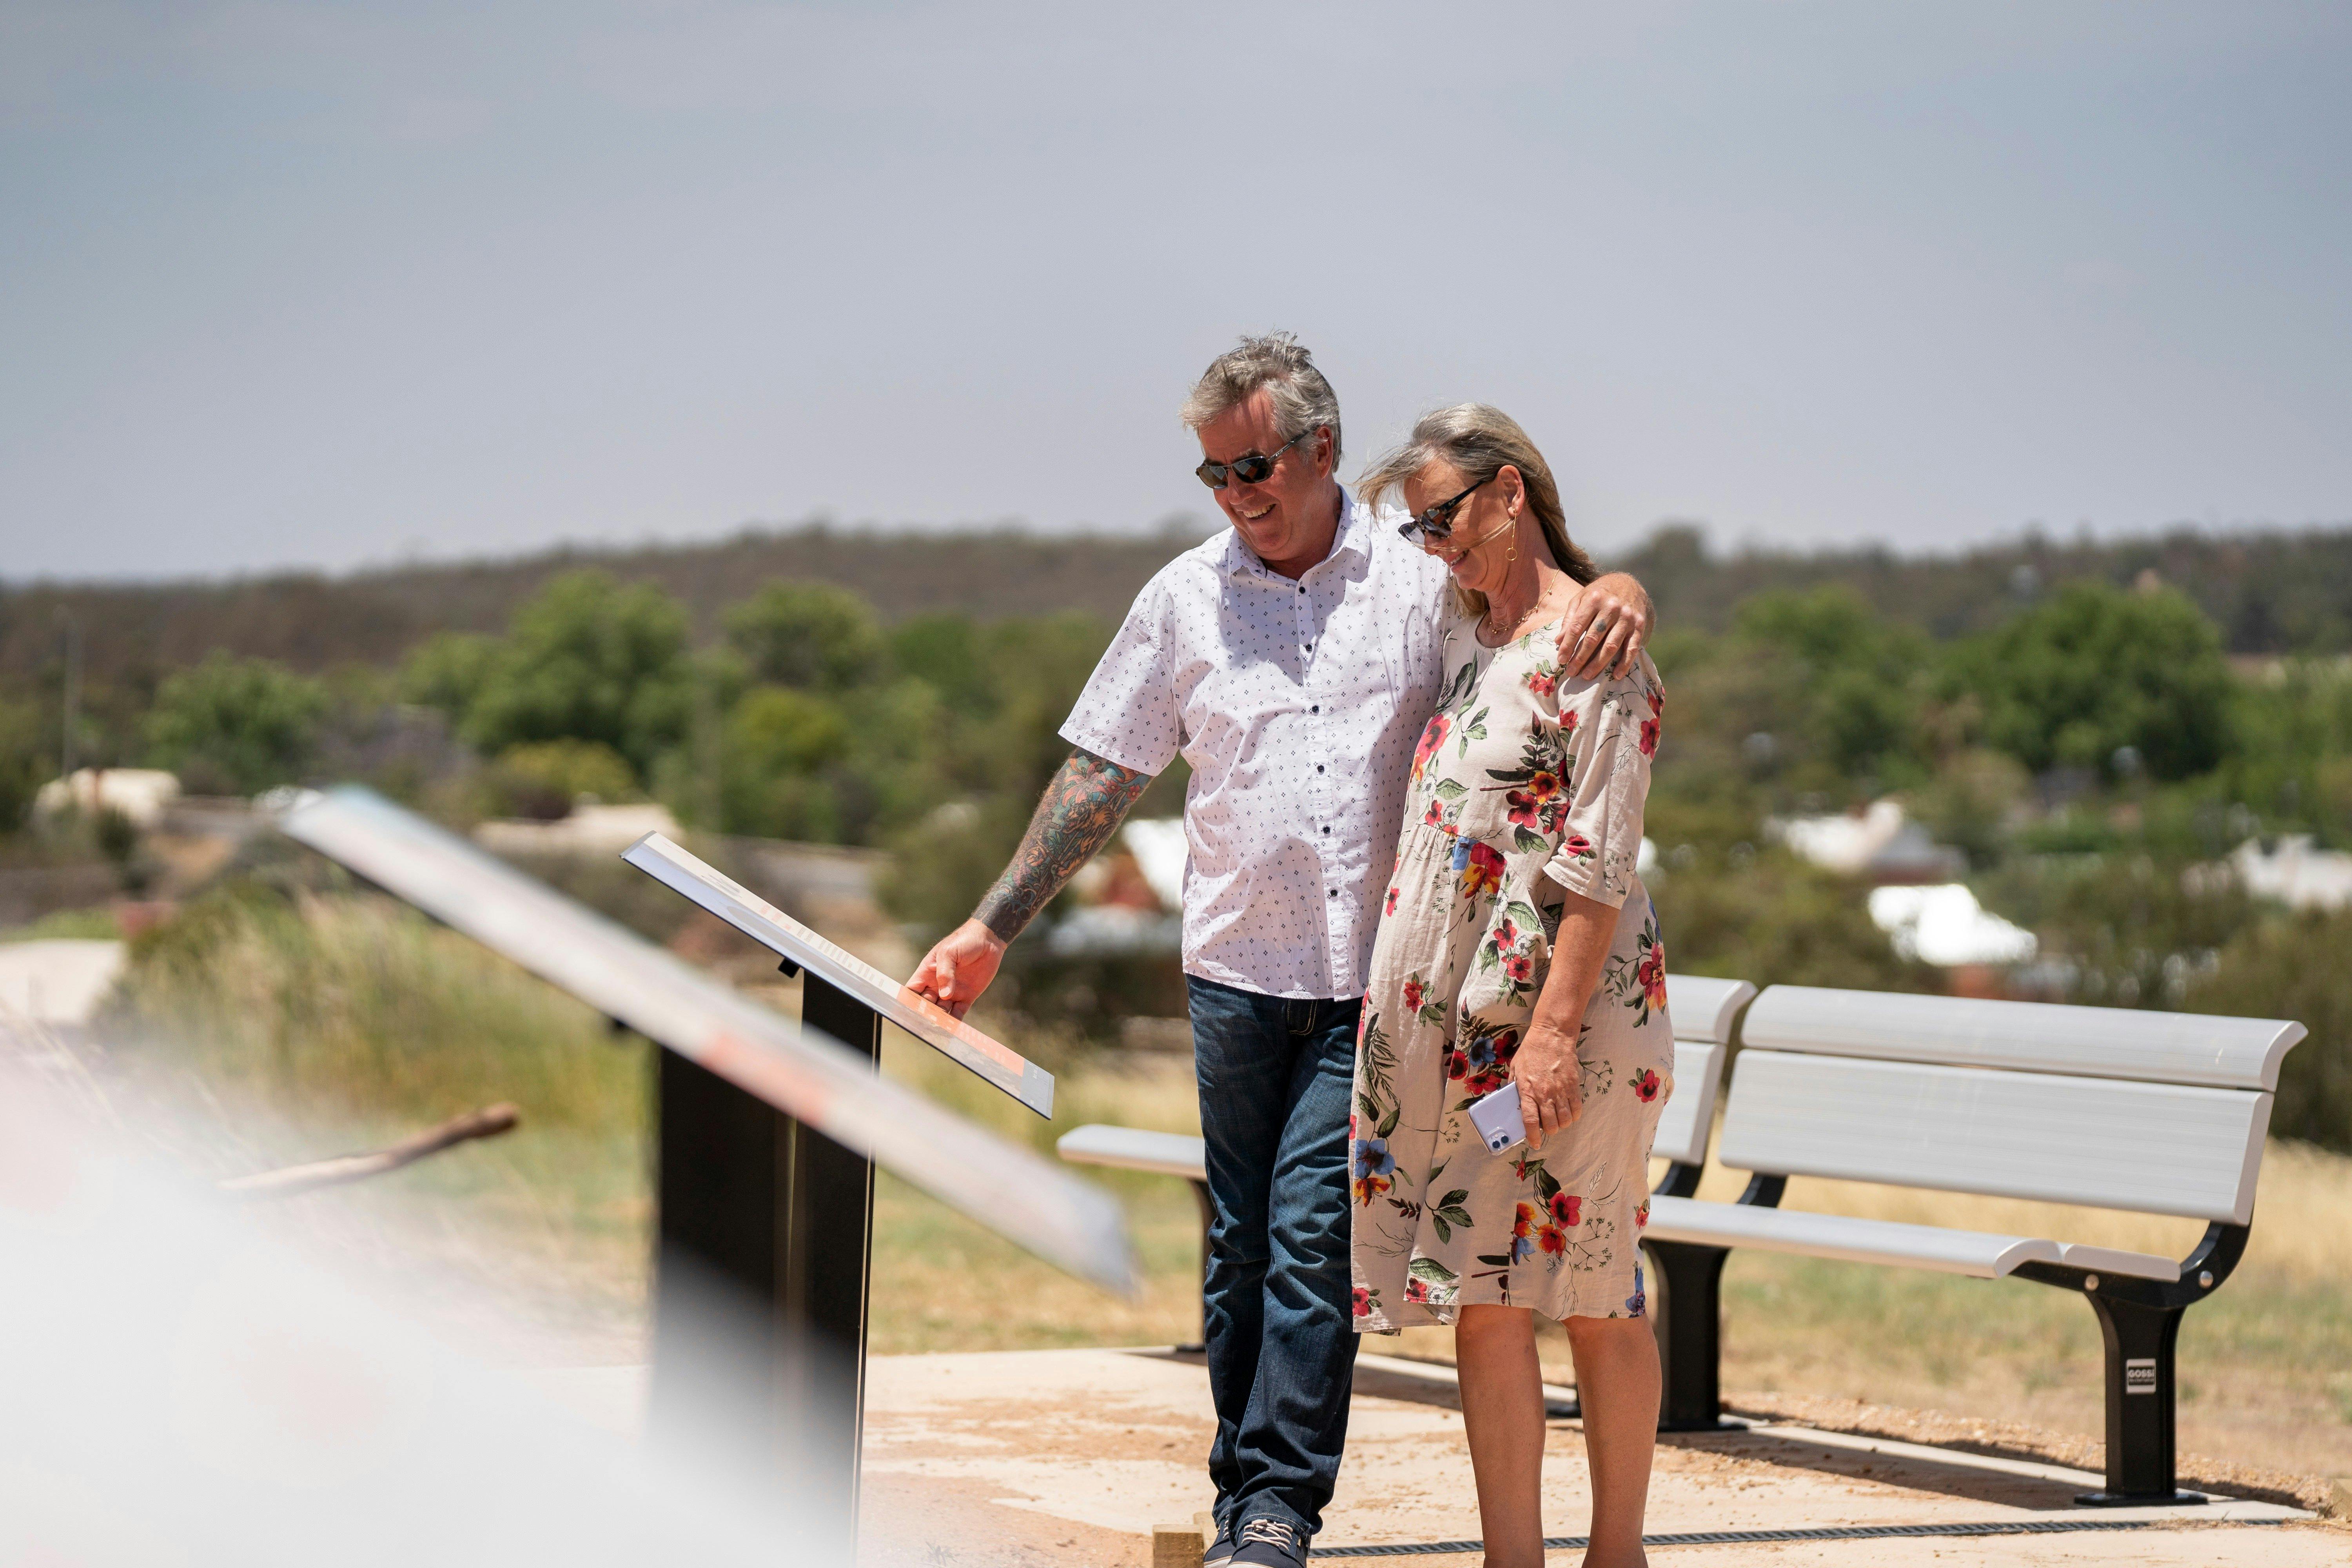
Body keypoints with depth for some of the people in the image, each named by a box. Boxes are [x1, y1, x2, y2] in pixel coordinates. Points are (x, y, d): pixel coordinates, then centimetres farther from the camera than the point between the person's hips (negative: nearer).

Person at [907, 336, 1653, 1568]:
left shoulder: (1424, 579, 2)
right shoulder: (1185, 597, 6)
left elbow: (1550, 583, 8)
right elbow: (1102, 773, 10)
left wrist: (1619, 592, -19)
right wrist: (991, 931, 7)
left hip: (1373, 978, -2)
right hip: (1239, 969, 2)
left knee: (1313, 1231, -9)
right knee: (1241, 1243, 6)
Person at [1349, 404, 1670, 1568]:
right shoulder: (1460, 635, 13)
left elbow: (1598, 867, -15)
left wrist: (1555, 1028, -19)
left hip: (1575, 1001, -7)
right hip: (1456, 1012, 7)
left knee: (1593, 1293, 3)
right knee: (1479, 1297, 3)